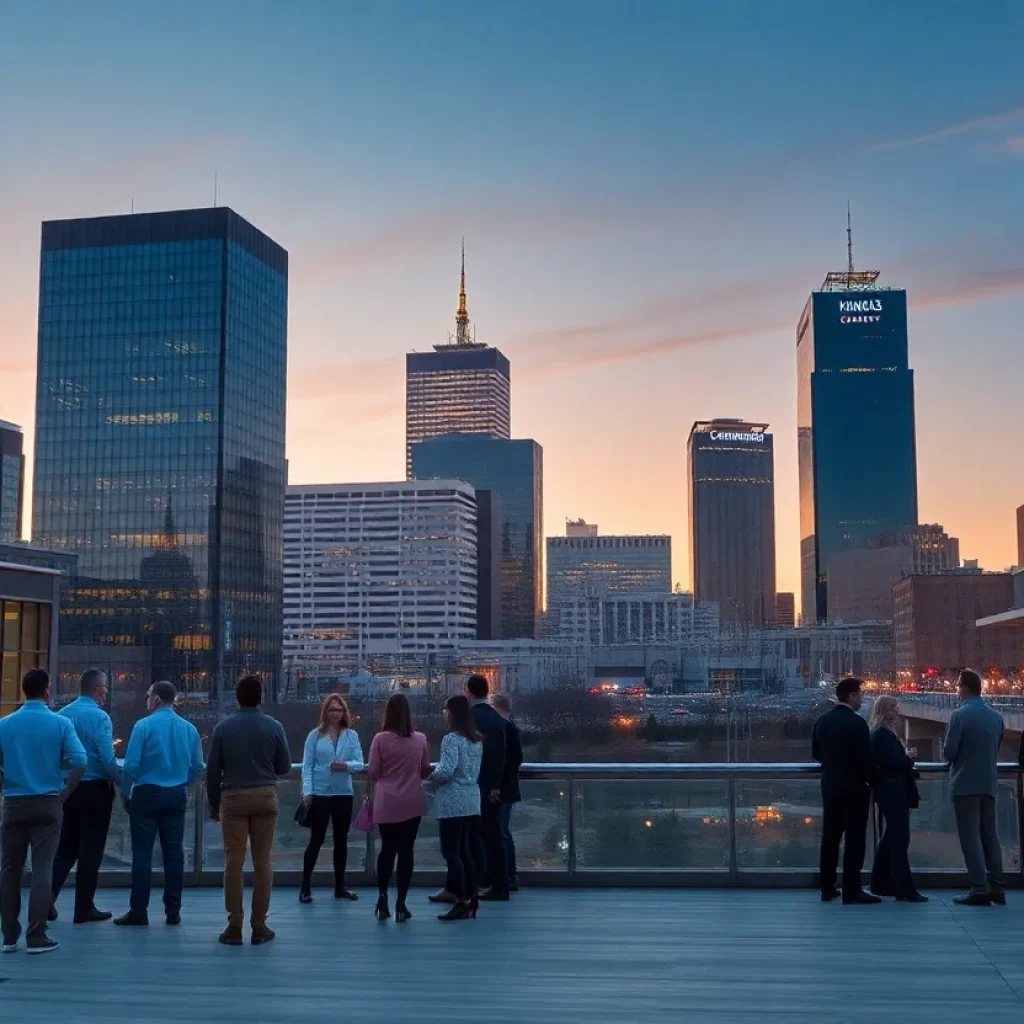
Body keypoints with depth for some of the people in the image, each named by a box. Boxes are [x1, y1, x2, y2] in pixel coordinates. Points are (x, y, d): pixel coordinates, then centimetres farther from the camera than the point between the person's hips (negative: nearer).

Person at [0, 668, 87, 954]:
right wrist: (64, 794, -1)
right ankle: (36, 937, 0)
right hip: (47, 803, -2)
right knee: (42, 869, 1)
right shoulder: (60, 723, -5)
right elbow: (79, 762, -13)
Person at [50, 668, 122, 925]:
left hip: (67, 788, 5)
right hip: (95, 789, -5)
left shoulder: (62, 715, 3)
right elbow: (107, 759, -18)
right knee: (91, 848, 5)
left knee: (66, 845, 16)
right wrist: (120, 783, -5)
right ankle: (84, 908, 11)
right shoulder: (99, 717, -14)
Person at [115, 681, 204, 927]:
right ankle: (173, 911, 11)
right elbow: (198, 766, 6)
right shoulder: (189, 729, 4)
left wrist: (125, 794, 0)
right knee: (174, 852, 7)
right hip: (177, 796, 4)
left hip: (147, 795, -4)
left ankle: (139, 911, 1)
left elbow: (130, 765, -12)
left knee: (142, 853, 0)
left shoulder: (144, 726, -10)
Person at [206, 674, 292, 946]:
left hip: (233, 798, 0)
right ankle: (259, 926, 6)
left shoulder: (223, 728, -1)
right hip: (265, 796, 0)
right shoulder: (273, 727, -1)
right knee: (263, 861, 4)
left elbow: (213, 770, 2)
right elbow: (284, 768, 4)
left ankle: (234, 926, 3)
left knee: (234, 861, 3)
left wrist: (214, 804, 12)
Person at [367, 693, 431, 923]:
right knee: (406, 851, 6)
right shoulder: (420, 739, -3)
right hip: (412, 803, 1)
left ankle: (382, 895, 3)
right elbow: (426, 771, 6)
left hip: (387, 804, 0)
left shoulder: (380, 739, -9)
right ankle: (401, 903, 5)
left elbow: (373, 773, -6)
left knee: (387, 849, 15)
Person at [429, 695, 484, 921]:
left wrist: (432, 776, -4)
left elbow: (446, 771, -22)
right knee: (467, 852, 12)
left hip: (453, 802, -8)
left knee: (451, 852, -3)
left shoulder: (451, 739, -14)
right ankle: (471, 899, 15)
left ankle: (461, 902, -4)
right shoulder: (476, 739, 12)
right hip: (472, 800, 8)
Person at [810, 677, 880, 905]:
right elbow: (866, 758, -17)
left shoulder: (822, 721, 3)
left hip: (829, 786, 6)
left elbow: (816, 753, 10)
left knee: (830, 836, 12)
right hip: (854, 787, -6)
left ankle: (827, 888, 17)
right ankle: (852, 890, 0)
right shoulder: (857, 723, -16)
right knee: (854, 838, -1)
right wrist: (874, 781, -3)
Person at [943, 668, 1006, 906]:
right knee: (990, 835, 12)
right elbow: (996, 749, 15)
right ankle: (996, 887, 12)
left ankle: (980, 889, -6)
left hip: (966, 783, -6)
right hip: (989, 783, 6)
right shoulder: (997, 716, 7)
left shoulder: (959, 715, -13)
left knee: (970, 836, -3)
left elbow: (949, 751, -14)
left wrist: (953, 755, 8)